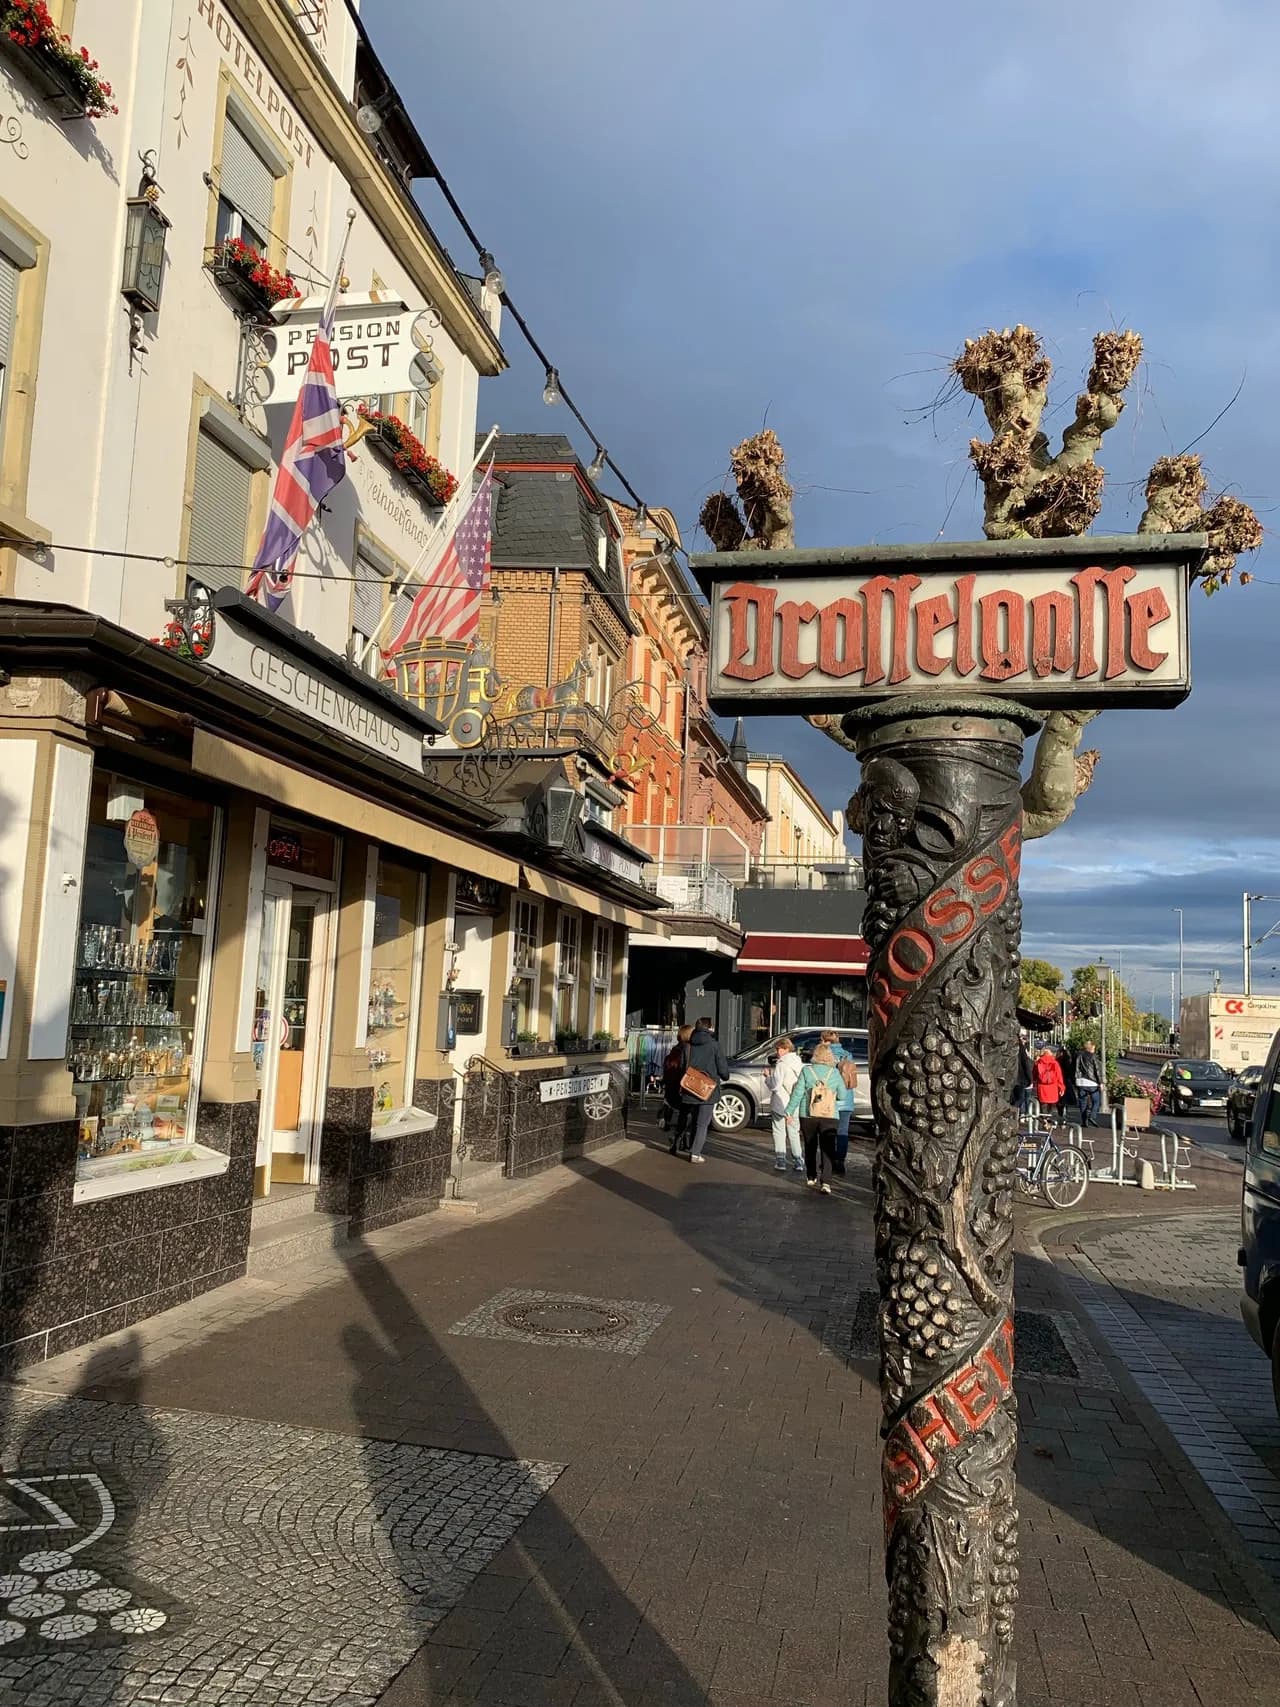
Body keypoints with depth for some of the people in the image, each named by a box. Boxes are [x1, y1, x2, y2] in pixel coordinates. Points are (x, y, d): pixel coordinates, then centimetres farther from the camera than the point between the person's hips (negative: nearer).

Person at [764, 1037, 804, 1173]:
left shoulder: (781, 1065, -15)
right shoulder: (799, 1064, 6)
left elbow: (775, 1085, -18)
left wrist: (768, 1076, 1)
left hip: (780, 1104, -6)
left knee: (779, 1132, 5)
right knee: (794, 1133, 15)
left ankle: (781, 1161, 3)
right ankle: (798, 1162, 12)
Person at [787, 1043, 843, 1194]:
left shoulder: (806, 1071, -2)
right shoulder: (835, 1073, 1)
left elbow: (798, 1093, -5)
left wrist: (789, 1111, 1)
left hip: (808, 1115, 1)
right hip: (829, 1116, -1)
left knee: (810, 1147, 17)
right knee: (827, 1149, -3)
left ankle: (811, 1177, 30)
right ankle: (825, 1182, -15)